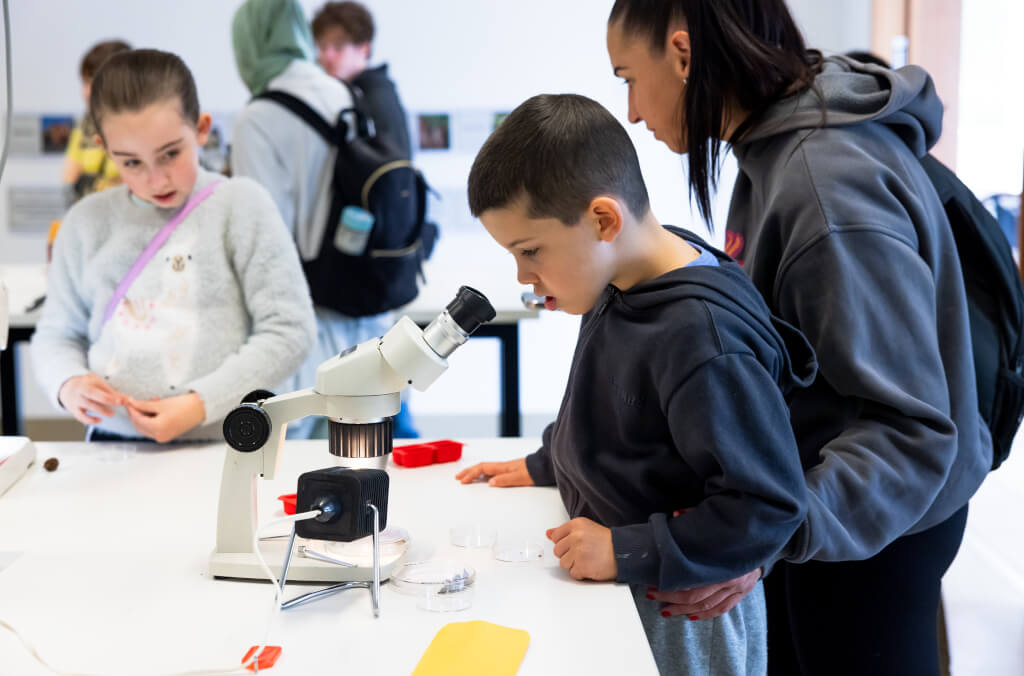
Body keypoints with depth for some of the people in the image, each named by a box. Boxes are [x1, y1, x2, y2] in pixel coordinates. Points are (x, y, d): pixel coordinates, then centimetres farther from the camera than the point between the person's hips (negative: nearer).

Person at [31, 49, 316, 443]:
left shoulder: (241, 204, 0)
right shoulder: (87, 221, 11)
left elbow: (288, 330, -4)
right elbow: (58, 333, 19)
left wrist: (202, 404, -12)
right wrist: (67, 382, -4)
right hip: (112, 443, 3)